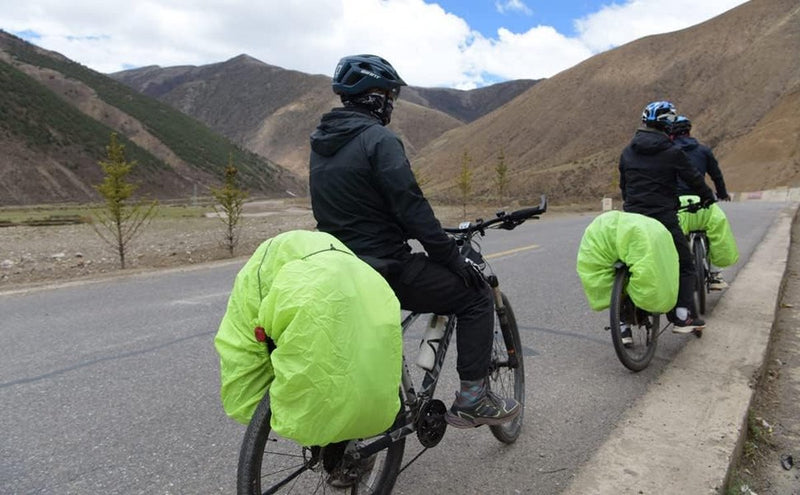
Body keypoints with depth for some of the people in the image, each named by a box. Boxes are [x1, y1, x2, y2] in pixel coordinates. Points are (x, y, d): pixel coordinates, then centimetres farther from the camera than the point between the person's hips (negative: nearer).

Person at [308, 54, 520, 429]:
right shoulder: (379, 139, -15)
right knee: (476, 295, 5)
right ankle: (472, 400, 7)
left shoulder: (320, 144, 12)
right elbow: (412, 208, -20)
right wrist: (456, 261, -11)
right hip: (385, 268, -9)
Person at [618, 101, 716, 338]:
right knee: (684, 267, 15)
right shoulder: (672, 152, -6)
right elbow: (694, 178, 4)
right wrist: (708, 197, 23)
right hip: (664, 220, -4)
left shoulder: (627, 152, 7)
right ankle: (682, 317, 11)